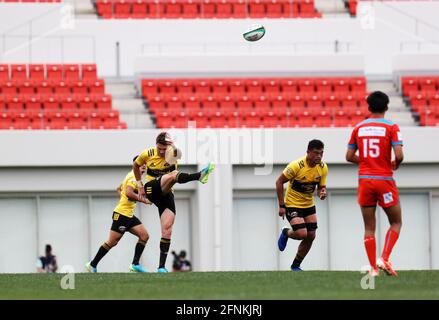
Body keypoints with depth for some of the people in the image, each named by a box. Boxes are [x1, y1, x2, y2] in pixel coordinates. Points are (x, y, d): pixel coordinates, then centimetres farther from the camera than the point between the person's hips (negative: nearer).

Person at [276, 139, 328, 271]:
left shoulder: (323, 168, -8)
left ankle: (296, 265, 22)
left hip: (309, 204, 6)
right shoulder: (297, 165, -24)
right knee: (302, 233, -19)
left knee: (311, 236, 2)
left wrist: (322, 193, -24)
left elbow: (321, 187, 3)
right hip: (292, 204, -6)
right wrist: (281, 206, -18)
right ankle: (286, 233, 17)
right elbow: (279, 182, -16)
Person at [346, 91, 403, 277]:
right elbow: (399, 155, -15)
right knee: (396, 223, 11)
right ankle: (384, 259, -8)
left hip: (364, 180, 3)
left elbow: (349, 156, 7)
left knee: (369, 228, 9)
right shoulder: (391, 127, -6)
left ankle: (373, 268, 4)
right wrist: (395, 164, 6)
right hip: (384, 180, -3)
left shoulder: (359, 128, 6)